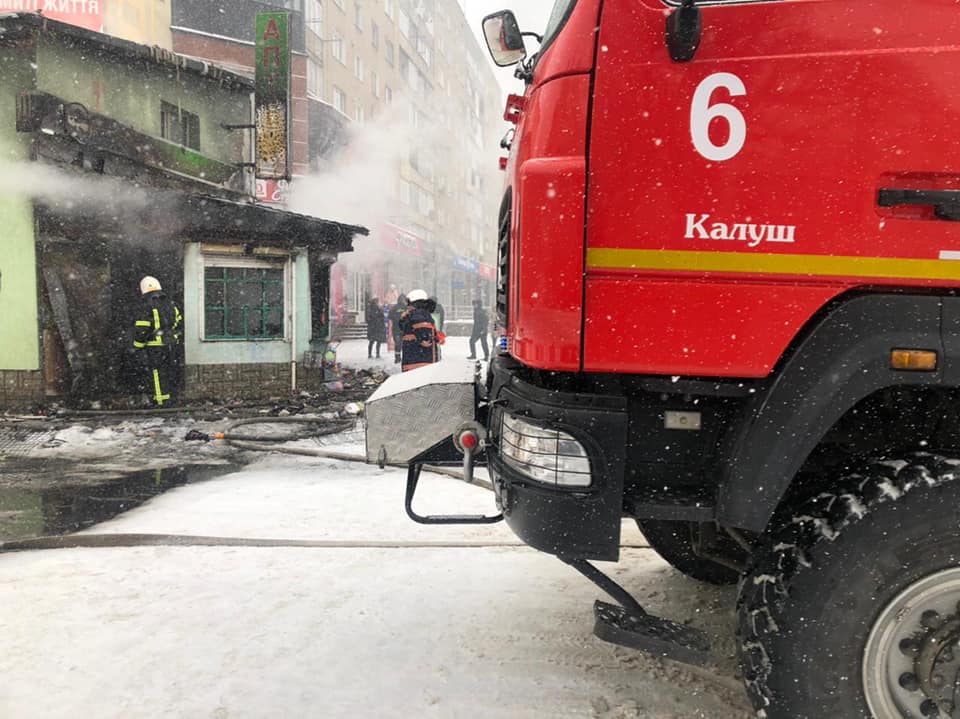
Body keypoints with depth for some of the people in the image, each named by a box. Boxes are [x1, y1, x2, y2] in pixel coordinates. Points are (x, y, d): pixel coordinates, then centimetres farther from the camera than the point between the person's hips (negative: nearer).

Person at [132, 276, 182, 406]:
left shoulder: (146, 307, -11)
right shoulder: (170, 304, 8)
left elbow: (141, 330, -14)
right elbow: (179, 323, 14)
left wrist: (137, 347, -3)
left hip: (155, 348, -6)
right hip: (172, 346, 6)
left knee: (156, 375, 1)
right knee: (172, 371, 14)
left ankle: (161, 401, 3)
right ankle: (171, 398, 21)